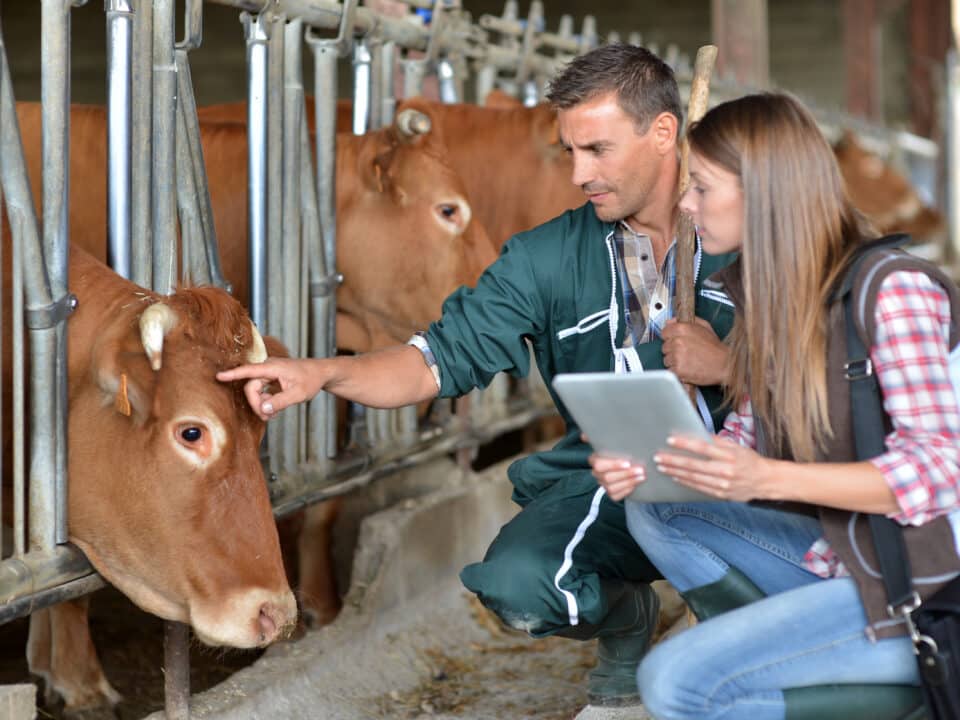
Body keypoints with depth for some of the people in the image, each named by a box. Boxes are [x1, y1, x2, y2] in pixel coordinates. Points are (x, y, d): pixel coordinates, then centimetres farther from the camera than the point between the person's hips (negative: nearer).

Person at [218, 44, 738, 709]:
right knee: (517, 584, -28)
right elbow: (445, 356, 1)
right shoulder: (550, 258, 6)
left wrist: (728, 364, -20)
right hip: (607, 478, 2)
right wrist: (323, 373, -15)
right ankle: (627, 617, 12)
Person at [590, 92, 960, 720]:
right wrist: (647, 464, -9)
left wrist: (767, 479, -33)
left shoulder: (891, 291, -19)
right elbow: (748, 435, 11)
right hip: (837, 555, 9)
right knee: (655, 513, 2)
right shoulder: (767, 293, 6)